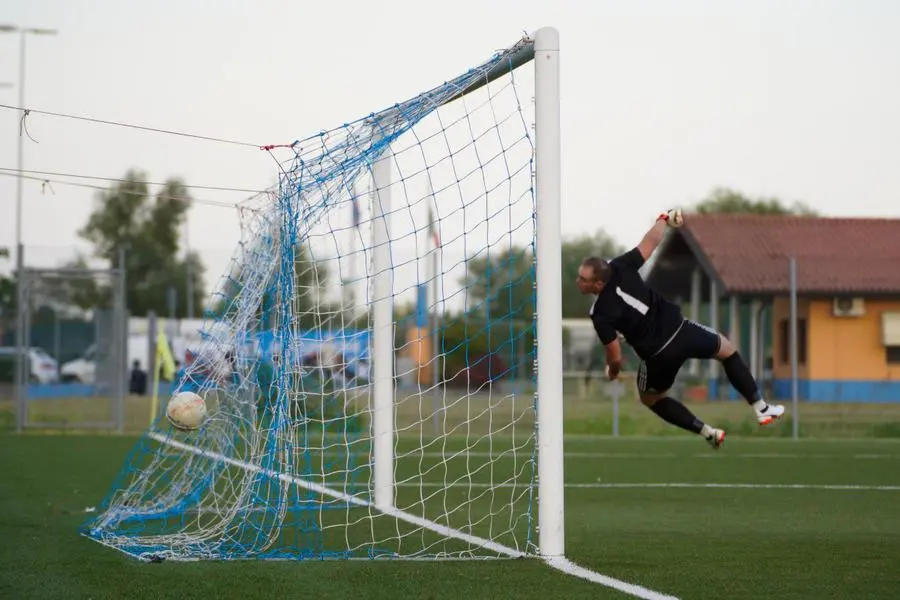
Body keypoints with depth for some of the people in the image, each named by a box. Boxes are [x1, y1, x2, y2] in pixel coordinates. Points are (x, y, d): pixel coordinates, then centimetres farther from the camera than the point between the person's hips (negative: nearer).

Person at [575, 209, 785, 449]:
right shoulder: (619, 267, -14)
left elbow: (616, 358, -14)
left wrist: (612, 371, 10)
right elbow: (650, 242, 1)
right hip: (679, 329, 3)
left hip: (659, 357, -3)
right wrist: (665, 218, 20)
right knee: (727, 350, 33)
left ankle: (708, 433, 22)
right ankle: (761, 408, 32)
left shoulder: (601, 315, -20)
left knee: (650, 398, 30)